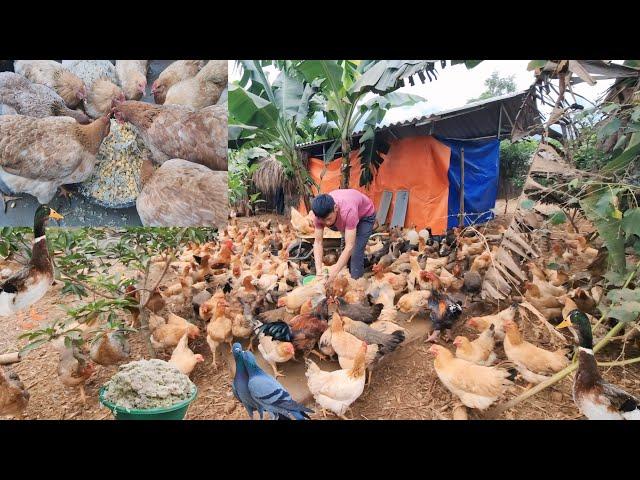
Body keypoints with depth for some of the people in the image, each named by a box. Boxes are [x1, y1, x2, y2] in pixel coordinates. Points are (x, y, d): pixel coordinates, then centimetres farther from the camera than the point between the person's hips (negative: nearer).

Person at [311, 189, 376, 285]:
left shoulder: (348, 210, -45)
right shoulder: (320, 213, -30)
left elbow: (349, 247, -44)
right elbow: (318, 242, -27)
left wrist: (335, 272, -49)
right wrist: (318, 270, -39)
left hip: (365, 215, -5)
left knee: (356, 252, -18)